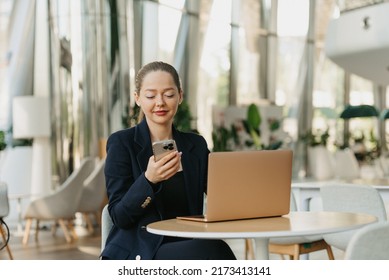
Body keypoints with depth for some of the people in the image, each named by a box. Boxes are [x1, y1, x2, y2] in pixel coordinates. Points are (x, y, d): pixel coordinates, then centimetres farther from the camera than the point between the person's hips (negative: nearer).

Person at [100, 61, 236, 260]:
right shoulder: (121, 143, -2)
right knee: (213, 251, -32)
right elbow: (119, 215, -8)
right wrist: (149, 180, -26)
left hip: (189, 250, 5)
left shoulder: (196, 145, 12)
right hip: (138, 253, -4)